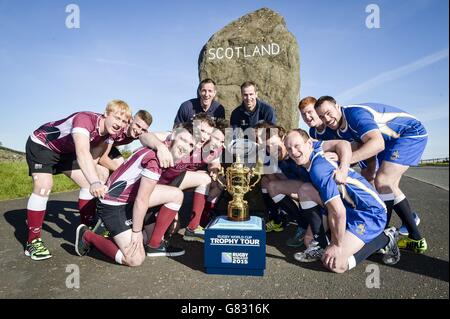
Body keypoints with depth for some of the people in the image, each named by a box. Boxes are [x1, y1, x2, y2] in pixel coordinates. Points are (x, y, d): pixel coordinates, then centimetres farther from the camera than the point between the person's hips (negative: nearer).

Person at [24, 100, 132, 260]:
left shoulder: (110, 132, -14)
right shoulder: (85, 119, -38)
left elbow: (97, 157, -8)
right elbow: (82, 152, -56)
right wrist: (96, 182, -68)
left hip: (66, 151, 7)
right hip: (41, 145, -7)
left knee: (89, 183, -3)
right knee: (43, 187, -22)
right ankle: (33, 241, -6)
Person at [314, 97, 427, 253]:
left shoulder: (354, 113, -29)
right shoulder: (341, 131, 0)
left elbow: (378, 143, -42)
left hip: (412, 132, -9)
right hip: (392, 140, 9)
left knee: (383, 182, -20)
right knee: (389, 186, 10)